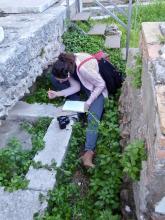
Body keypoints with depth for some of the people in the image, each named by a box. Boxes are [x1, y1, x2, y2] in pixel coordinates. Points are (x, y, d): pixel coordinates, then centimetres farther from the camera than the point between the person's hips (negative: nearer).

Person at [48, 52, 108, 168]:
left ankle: (89, 152, -35)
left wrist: (89, 102, -28)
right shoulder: (66, 65, -19)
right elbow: (76, 87, -10)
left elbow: (101, 85, -26)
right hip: (82, 83, 7)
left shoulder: (84, 68, -40)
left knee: (93, 118, -27)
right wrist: (58, 94, -21)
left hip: (96, 88, -7)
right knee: (54, 78, -9)